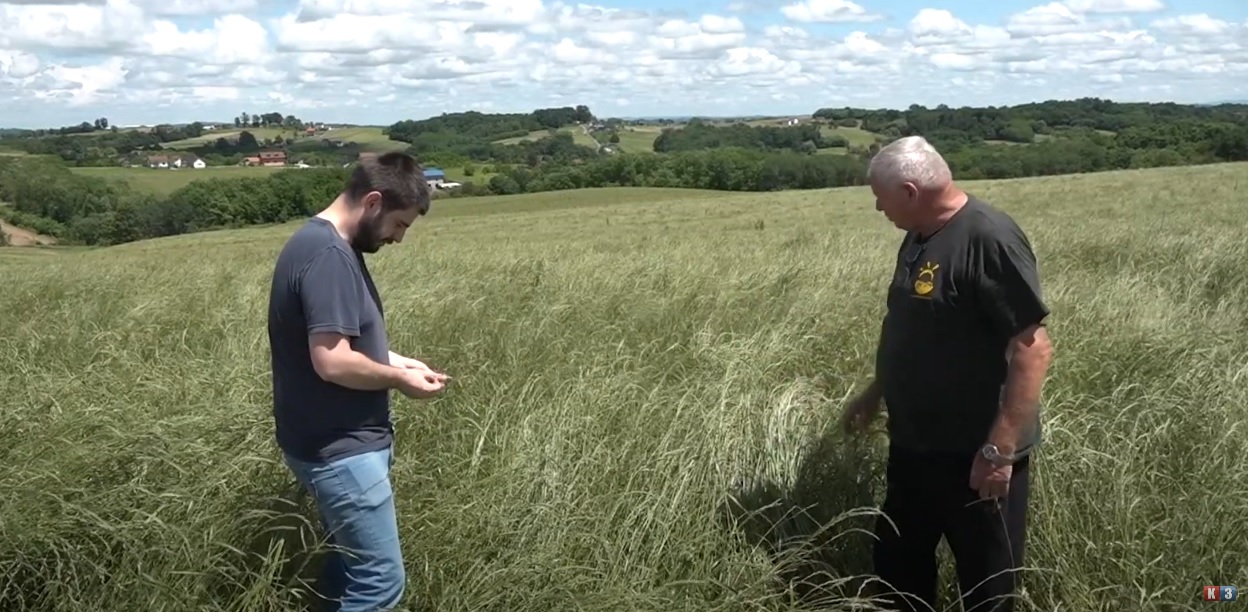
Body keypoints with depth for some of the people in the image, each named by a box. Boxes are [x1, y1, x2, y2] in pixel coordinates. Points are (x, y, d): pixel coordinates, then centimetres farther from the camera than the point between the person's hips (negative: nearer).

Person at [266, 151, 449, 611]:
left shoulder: (325, 244, 10)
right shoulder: (328, 254, -22)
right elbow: (332, 361, -27)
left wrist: (397, 361, 8)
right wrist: (398, 378, -12)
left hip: (339, 441, 11)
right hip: (339, 449, -11)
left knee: (351, 568, 20)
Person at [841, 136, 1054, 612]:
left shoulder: (989, 239, -21)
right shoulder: (920, 236, 6)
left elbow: (1033, 348, -24)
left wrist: (999, 450, -25)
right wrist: (874, 395, 24)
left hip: (972, 455, -8)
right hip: (913, 446, 8)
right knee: (896, 564, 21)